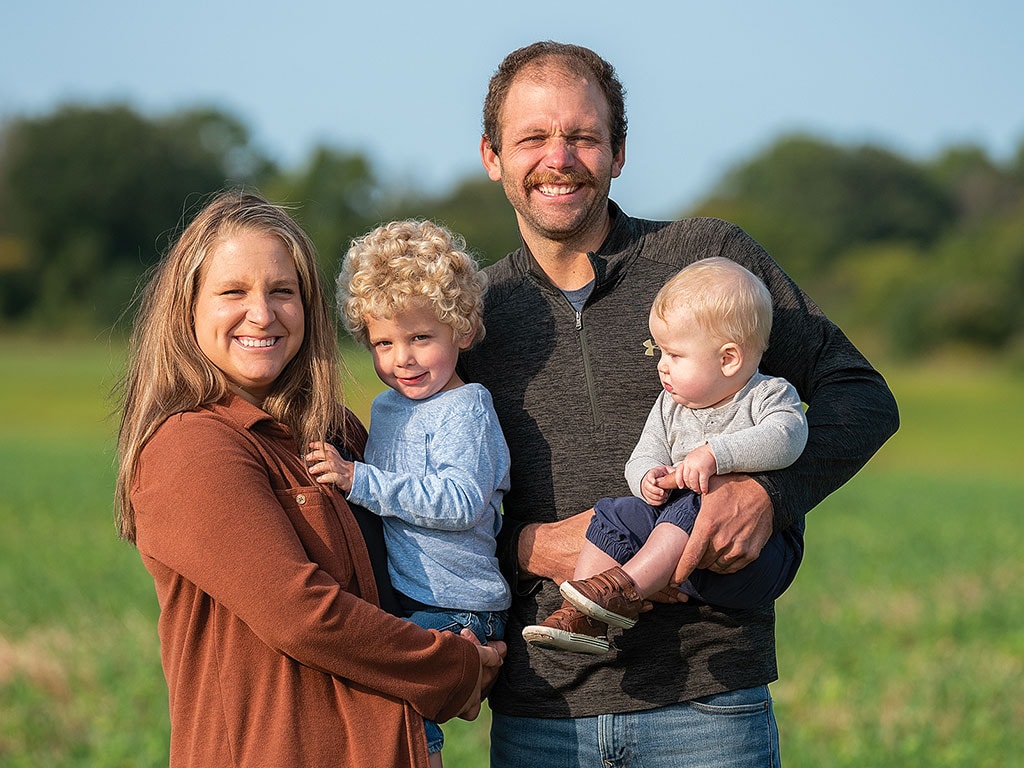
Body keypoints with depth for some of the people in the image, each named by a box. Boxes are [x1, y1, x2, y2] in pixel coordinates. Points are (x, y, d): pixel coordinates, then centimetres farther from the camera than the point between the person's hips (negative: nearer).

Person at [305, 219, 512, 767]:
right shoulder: (386, 407, 15)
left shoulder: (465, 408, -10)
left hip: (456, 612, -8)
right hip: (397, 598, 8)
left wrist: (359, 480, -25)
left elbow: (461, 501, -24)